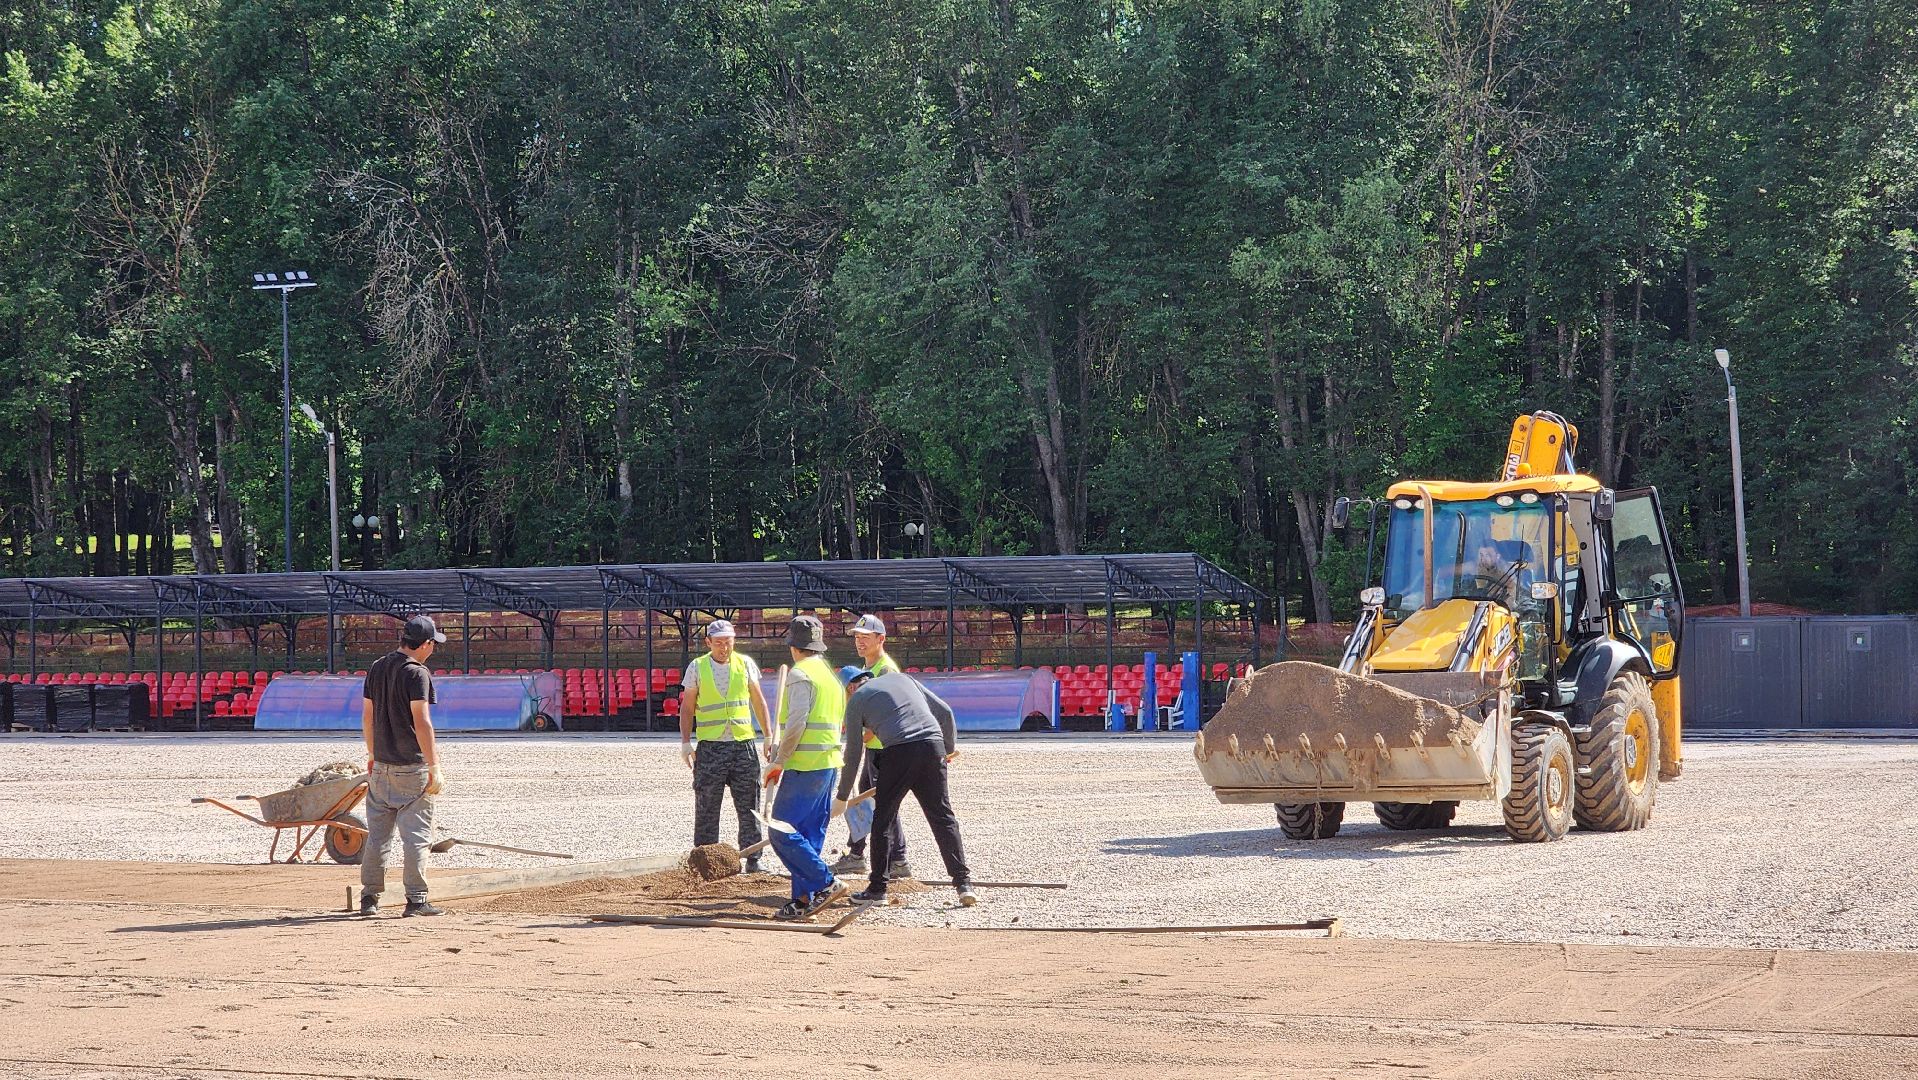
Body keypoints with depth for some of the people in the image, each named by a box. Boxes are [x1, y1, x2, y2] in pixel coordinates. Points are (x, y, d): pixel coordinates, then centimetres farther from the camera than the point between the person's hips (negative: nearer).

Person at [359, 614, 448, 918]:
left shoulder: (376, 668, 9)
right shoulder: (416, 673, -13)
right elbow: (421, 722, -19)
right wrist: (434, 768, -19)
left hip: (381, 766, 7)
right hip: (412, 768, -7)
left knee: (377, 834, 12)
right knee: (416, 834, -1)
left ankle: (369, 898, 13)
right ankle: (416, 899, -1)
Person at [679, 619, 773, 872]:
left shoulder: (745, 664, 7)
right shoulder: (697, 668, 4)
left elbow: (758, 702, 14)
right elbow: (687, 708, 8)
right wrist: (686, 742, -1)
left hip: (743, 744, 1)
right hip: (710, 745, -1)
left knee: (748, 806, 2)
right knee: (707, 807, 0)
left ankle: (752, 859, 8)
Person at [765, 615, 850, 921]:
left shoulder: (800, 674, -10)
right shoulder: (830, 675, 18)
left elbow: (796, 722, -19)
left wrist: (779, 761, -13)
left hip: (805, 766, -9)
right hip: (830, 764, 9)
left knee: (783, 832, -8)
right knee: (809, 836, 10)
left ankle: (826, 883, -13)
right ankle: (804, 898, 8)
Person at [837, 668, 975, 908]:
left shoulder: (856, 699, 15)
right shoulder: (901, 678, 26)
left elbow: (853, 753, 13)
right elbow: (944, 711, 22)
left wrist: (842, 797, 22)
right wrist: (951, 746, 36)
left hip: (898, 752, -4)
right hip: (933, 746, 4)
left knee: (883, 819, 9)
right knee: (943, 817, 7)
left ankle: (877, 888, 11)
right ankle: (963, 883, -2)